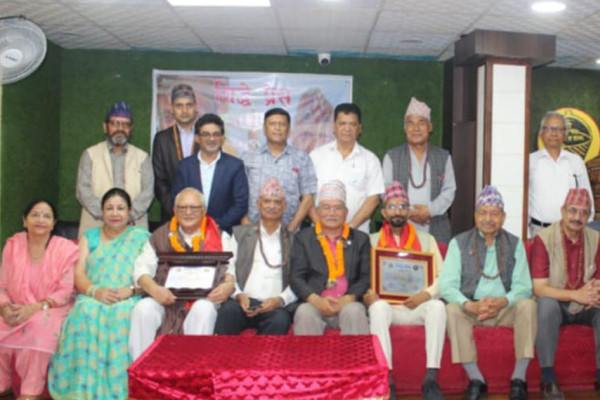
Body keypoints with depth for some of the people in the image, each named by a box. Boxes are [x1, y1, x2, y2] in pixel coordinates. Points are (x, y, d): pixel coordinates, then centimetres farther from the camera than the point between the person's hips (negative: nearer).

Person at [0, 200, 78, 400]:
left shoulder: (66, 249, -2)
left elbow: (65, 292, -7)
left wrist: (35, 308, -20)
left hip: (51, 311, -3)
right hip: (17, 311, 3)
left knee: (38, 327, -35)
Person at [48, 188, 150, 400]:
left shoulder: (142, 237, 17)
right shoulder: (89, 237, 22)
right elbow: (78, 273, 9)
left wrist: (130, 290, -15)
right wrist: (95, 291, -12)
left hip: (129, 301, -1)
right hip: (92, 299, 2)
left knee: (122, 315, -37)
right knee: (86, 312, -34)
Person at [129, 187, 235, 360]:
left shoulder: (220, 237, 14)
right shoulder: (161, 236, 17)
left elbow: (231, 267, 2)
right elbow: (142, 269, 7)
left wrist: (229, 284, -23)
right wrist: (154, 289, -15)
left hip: (203, 298, -1)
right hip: (166, 299, 2)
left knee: (204, 309, -34)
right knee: (143, 309, -27)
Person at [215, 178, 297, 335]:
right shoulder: (240, 234, 20)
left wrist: (280, 300, -10)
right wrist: (238, 295, -9)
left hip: (276, 306, -1)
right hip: (244, 302, 1)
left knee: (280, 320, -35)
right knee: (228, 309, -33)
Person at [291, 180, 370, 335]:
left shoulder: (360, 239, 18)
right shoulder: (303, 238, 16)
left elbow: (366, 277, 9)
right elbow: (296, 277, 6)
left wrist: (348, 299, -11)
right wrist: (317, 300, -12)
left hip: (348, 303, 1)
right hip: (314, 303, 0)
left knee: (355, 312, -32)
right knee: (304, 313, -32)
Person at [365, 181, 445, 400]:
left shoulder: (426, 239, 15)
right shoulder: (371, 241, 13)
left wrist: (427, 293, -13)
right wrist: (367, 294, -17)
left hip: (418, 306, 1)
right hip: (386, 305, -1)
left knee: (438, 306, -31)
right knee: (378, 307, -35)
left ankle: (431, 378, -31)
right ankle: (386, 379, -35)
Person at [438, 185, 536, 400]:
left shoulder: (515, 244, 7)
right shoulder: (459, 243, 2)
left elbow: (523, 286, -2)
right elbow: (446, 285, -8)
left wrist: (503, 301, -24)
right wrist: (470, 305, -26)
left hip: (504, 308, 1)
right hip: (470, 308, -1)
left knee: (527, 304, -28)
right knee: (452, 309, -31)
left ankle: (519, 378, -22)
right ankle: (476, 380, -25)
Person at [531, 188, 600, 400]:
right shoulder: (543, 239, -15)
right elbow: (539, 288, -19)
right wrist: (575, 295, -33)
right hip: (555, 305, -4)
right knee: (546, 303, -36)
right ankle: (548, 378, -27)